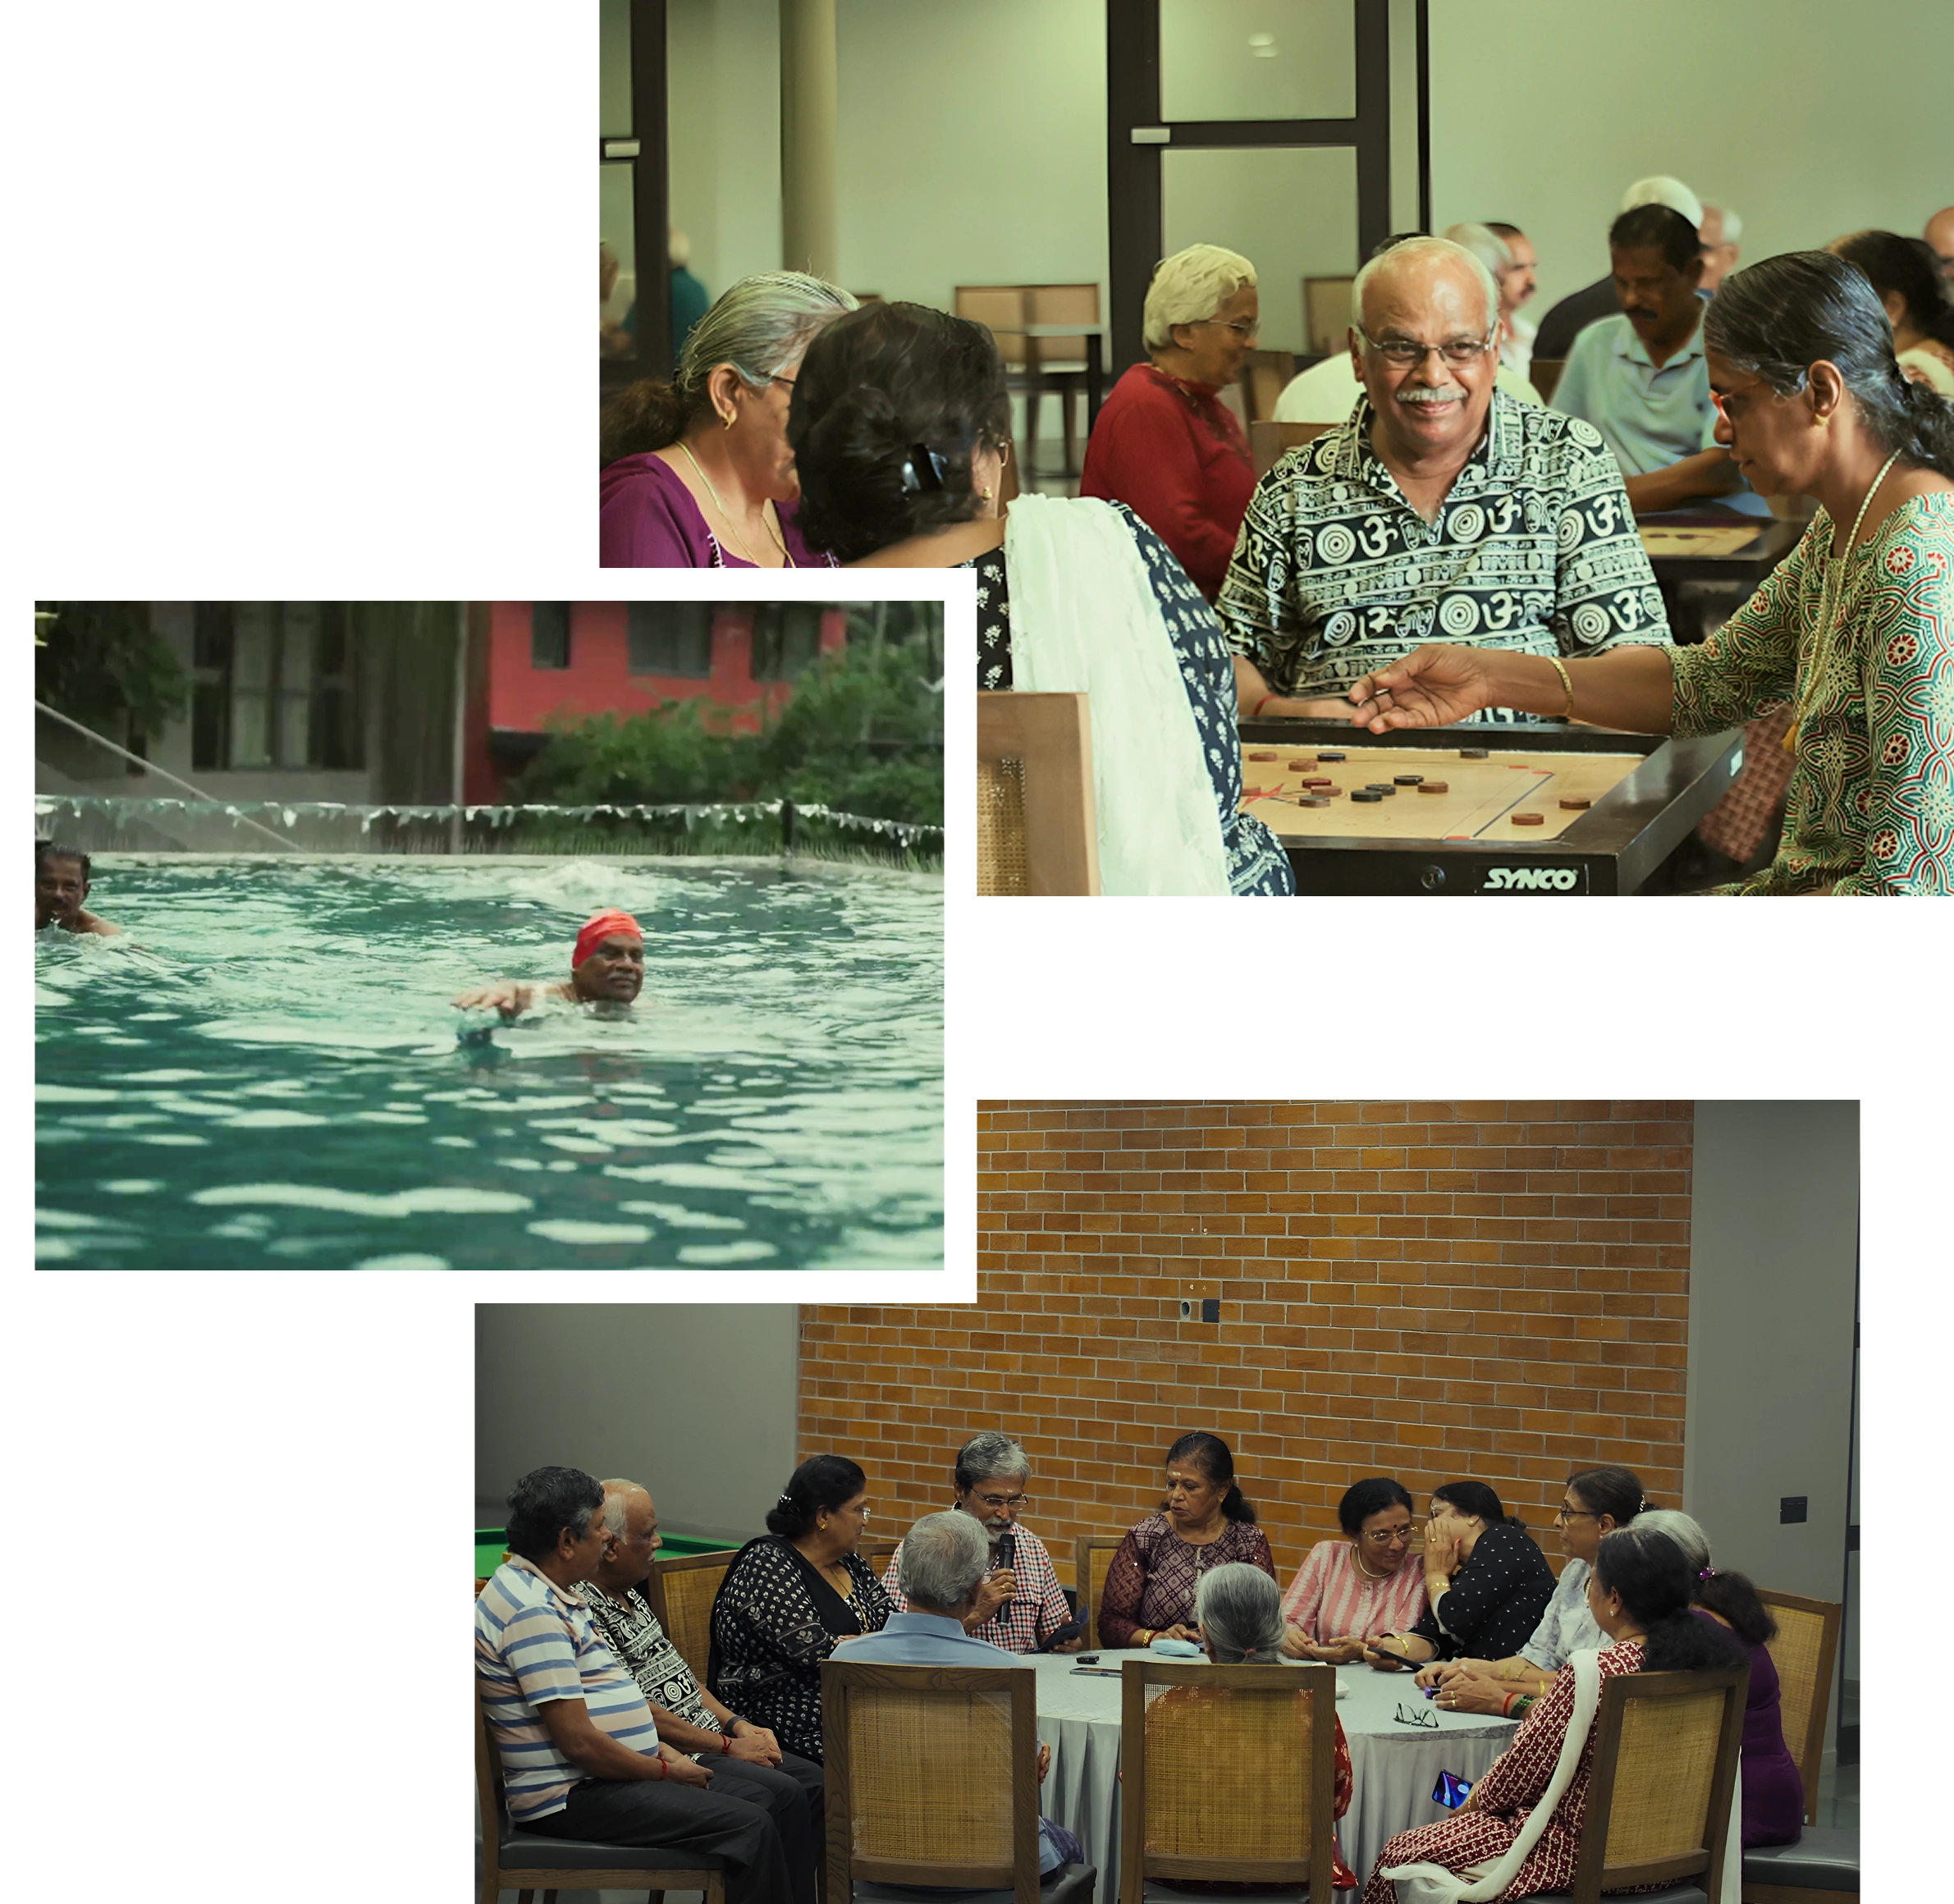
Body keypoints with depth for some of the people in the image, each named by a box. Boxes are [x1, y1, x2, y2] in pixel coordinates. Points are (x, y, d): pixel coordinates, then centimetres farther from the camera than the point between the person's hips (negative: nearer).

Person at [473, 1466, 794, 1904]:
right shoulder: (533, 1614, -20)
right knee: (750, 1826, -20)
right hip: (572, 1798, -11)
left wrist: (659, 1749, 10)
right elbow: (579, 1741, -23)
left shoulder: (547, 1594, 14)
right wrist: (664, 1771, -10)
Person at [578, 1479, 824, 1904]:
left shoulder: (630, 1596, 15)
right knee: (782, 1797, -24)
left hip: (707, 1740, 11)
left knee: (812, 1781, 0)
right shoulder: (583, 1611, -18)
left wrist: (736, 1724, 9)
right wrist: (727, 1746, -13)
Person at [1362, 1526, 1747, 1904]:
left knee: (1400, 1853, 10)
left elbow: (1519, 1776, -15)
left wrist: (1475, 1799, 7)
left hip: (1586, 1857, -9)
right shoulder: (1708, 1656, -3)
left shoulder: (1593, 1671, -25)